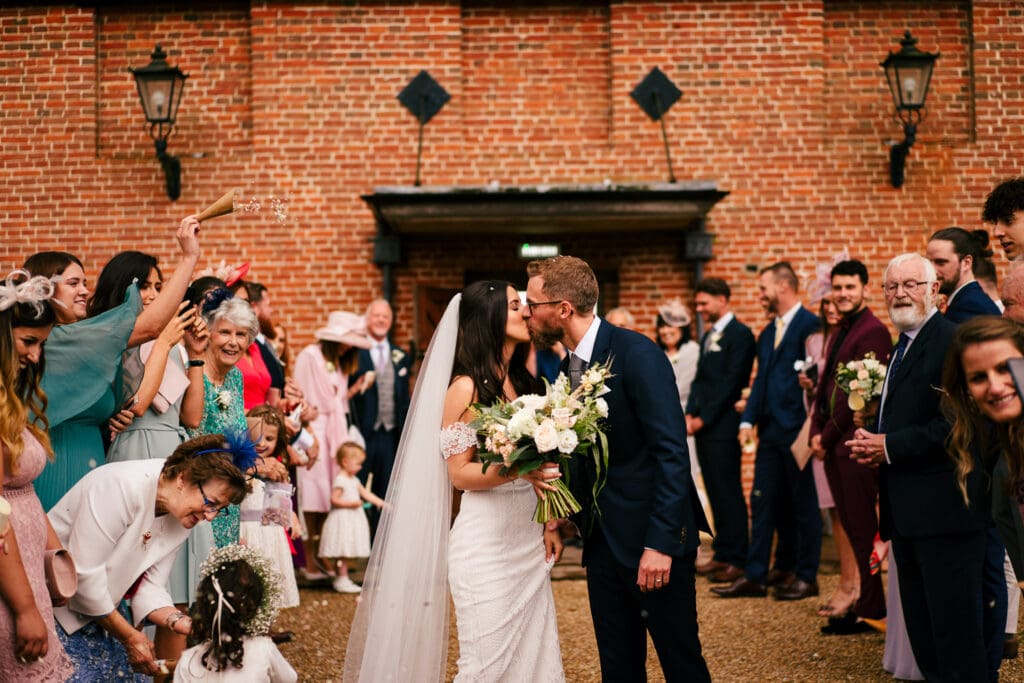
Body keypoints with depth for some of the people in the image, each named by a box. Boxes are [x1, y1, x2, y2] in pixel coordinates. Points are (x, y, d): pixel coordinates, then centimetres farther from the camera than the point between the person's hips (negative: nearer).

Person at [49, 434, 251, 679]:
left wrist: (184, 623, -20)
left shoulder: (180, 519, -2)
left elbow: (149, 586, -1)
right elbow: (84, 575, -26)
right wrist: (129, 636, -17)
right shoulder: (125, 486, -26)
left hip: (99, 606, 7)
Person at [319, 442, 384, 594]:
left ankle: (341, 580, 15)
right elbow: (334, 499, -19)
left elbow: (365, 493, 15)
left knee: (346, 551, 11)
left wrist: (379, 502, 6)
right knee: (342, 552, -7)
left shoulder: (354, 480, 15)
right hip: (342, 518, -9)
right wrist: (350, 503, -22)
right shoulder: (340, 480, -14)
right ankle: (342, 580, -3)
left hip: (352, 519, 9)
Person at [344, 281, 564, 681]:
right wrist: (516, 469, -26)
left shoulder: (521, 382, 10)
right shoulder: (466, 388, -10)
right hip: (486, 542, -7)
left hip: (528, 540, 7)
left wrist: (548, 524, 9)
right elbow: (460, 473, -12)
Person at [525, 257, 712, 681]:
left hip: (652, 538, -7)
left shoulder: (636, 353, -15)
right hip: (601, 540, 8)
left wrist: (660, 542, -23)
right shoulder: (569, 364, 9)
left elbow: (672, 452, -19)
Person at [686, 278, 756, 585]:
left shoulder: (740, 334, -9)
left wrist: (704, 418, -13)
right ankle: (722, 553, 17)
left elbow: (731, 383, -15)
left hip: (723, 426, -9)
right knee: (714, 491, 11)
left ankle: (737, 559, 1)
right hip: (702, 424, 9)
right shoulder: (708, 336, 19)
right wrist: (689, 414, 5)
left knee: (729, 492, -5)